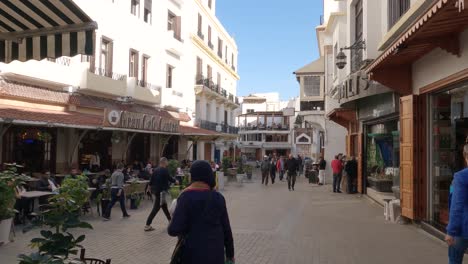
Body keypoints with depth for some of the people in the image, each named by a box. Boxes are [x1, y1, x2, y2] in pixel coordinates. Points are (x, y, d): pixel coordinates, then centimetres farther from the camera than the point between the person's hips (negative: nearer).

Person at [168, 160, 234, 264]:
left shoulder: (186, 197, -12)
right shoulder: (218, 197, -3)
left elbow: (174, 230, -18)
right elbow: (226, 229, 1)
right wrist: (230, 254, 12)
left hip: (193, 253, -3)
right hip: (216, 253, 3)